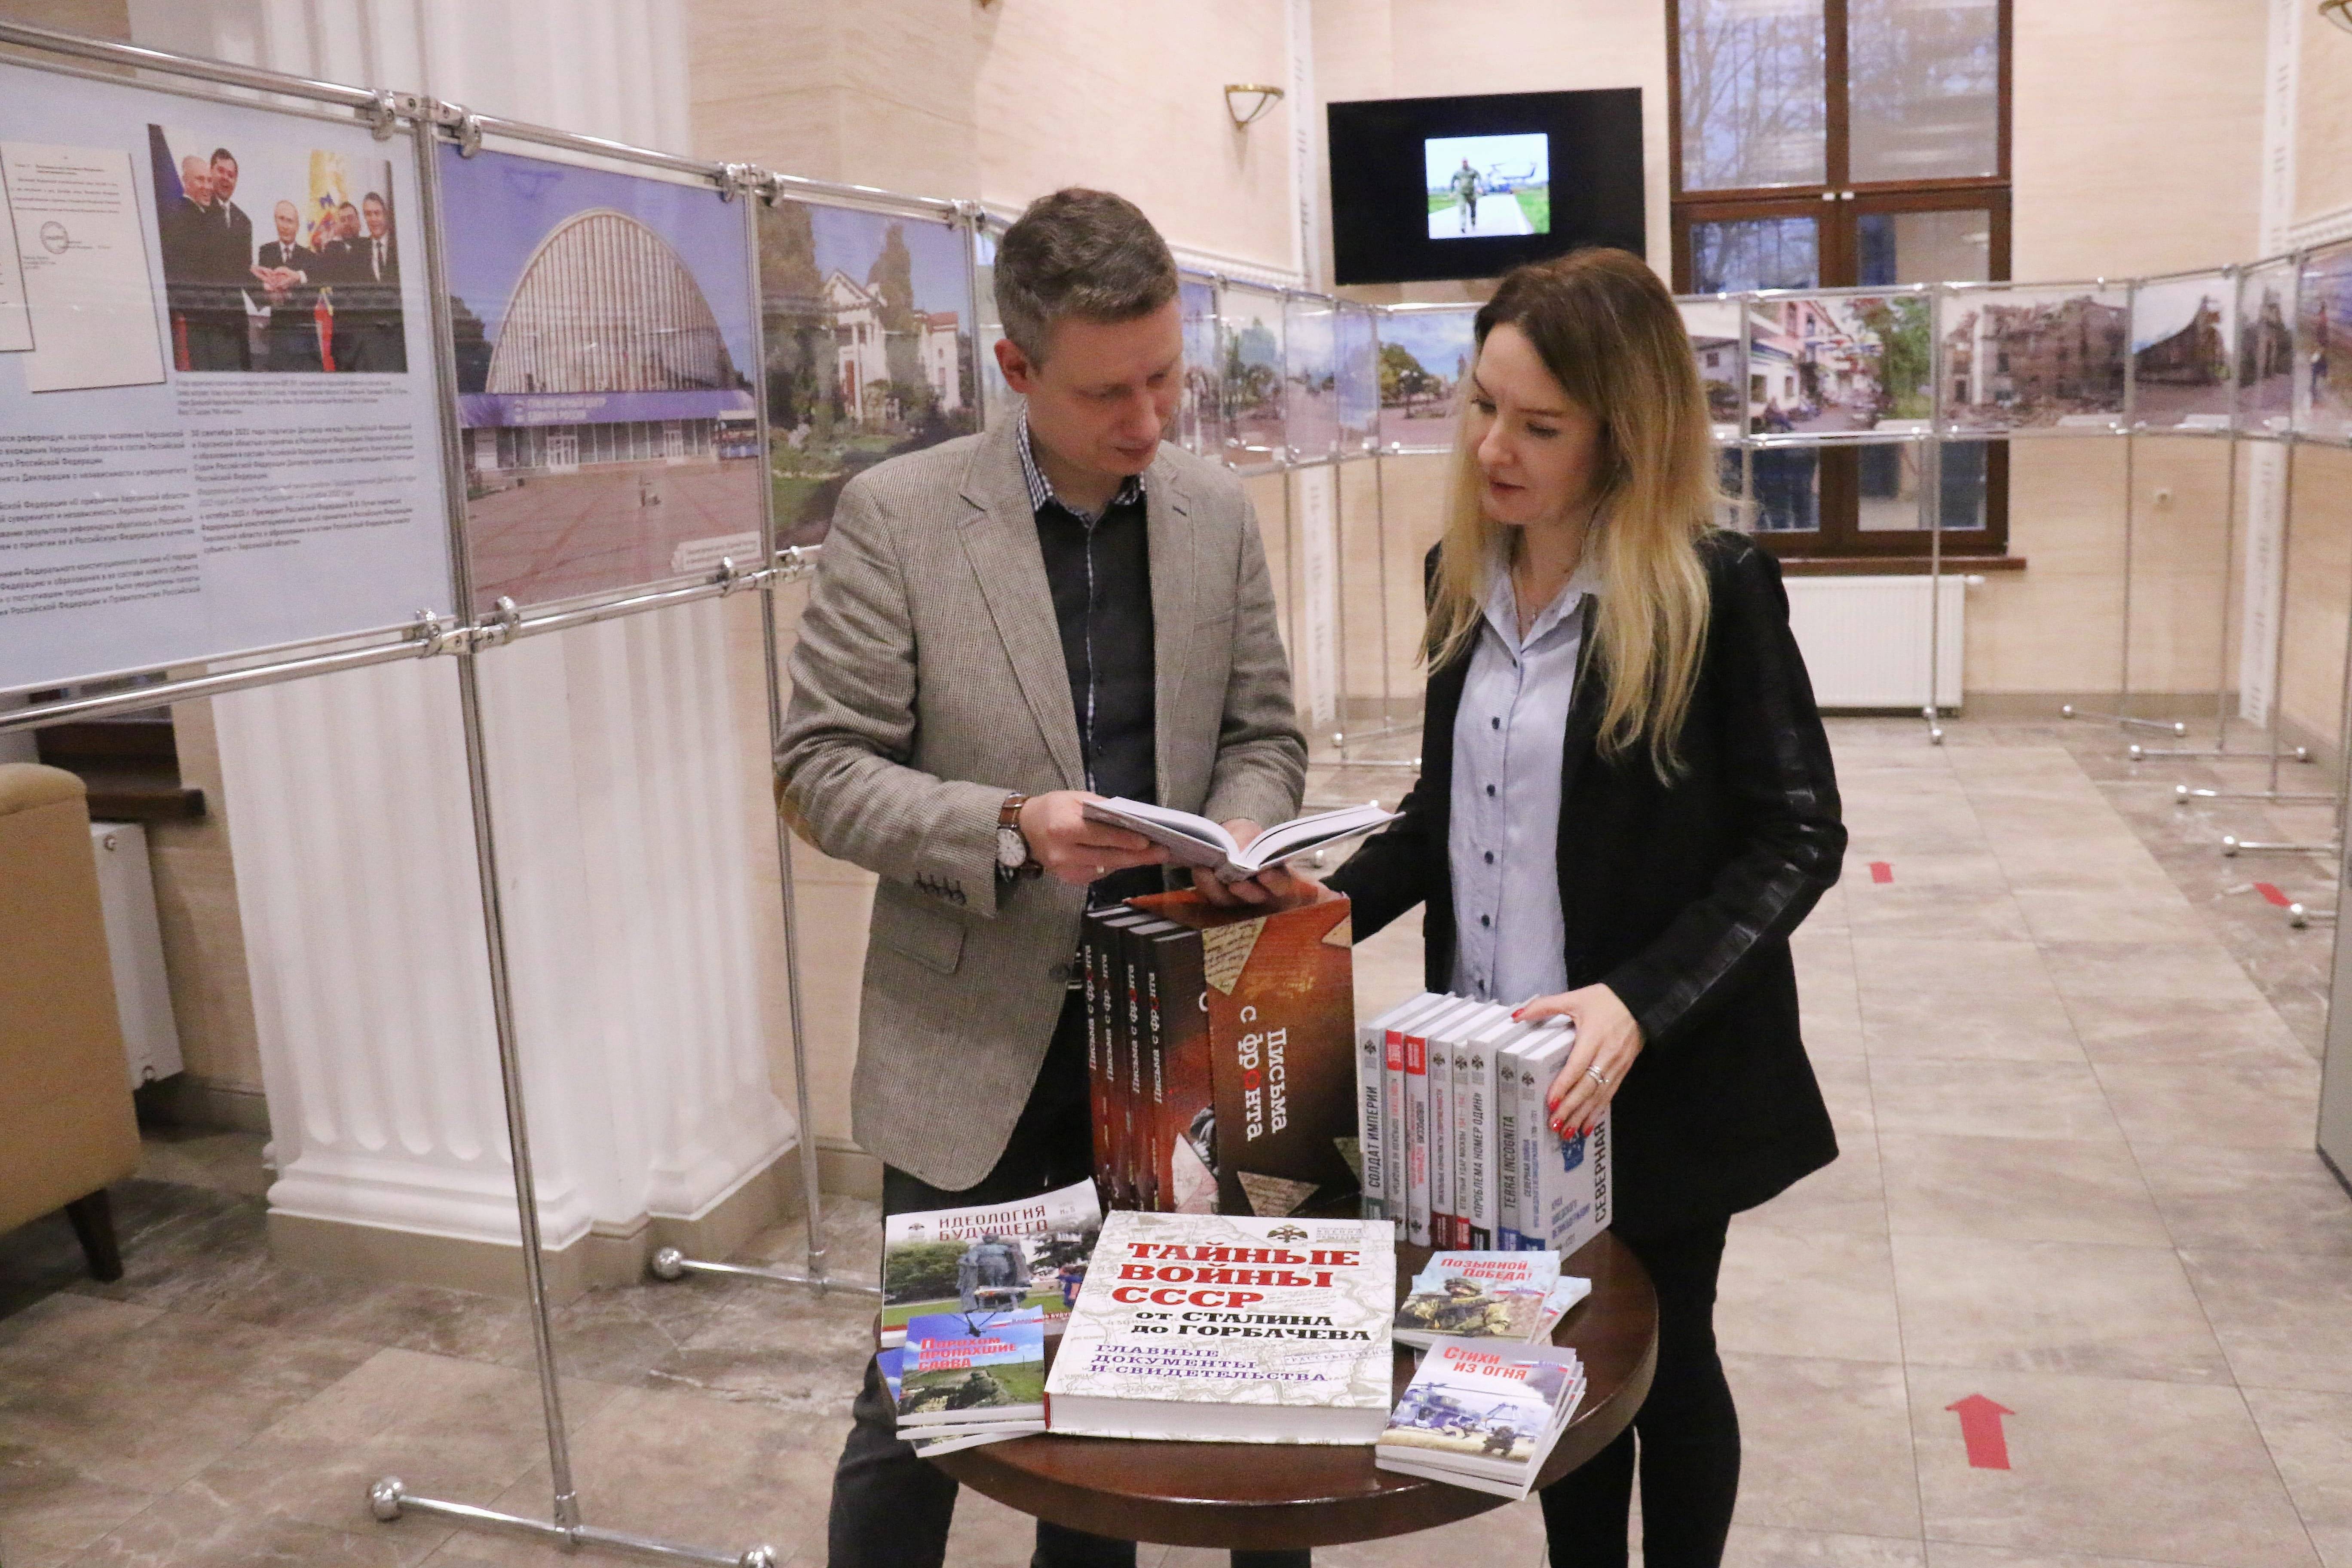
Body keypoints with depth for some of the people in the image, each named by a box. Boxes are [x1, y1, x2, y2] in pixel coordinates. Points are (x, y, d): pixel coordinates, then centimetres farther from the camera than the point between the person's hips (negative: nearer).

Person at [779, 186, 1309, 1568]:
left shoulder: (1218, 513, 1)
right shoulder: (898, 514, -10)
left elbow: (1263, 732, 9)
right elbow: (822, 768, -9)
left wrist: (1243, 833, -13)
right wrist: (1010, 829, -24)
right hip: (976, 1035, -3)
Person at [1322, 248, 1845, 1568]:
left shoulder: (1715, 589, -15)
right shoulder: (1465, 579, 2)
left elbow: (1797, 836, -14)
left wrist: (1642, 1001, -26)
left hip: (1661, 1083, -5)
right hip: (1499, 1077, 5)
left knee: (1663, 1360, 16)